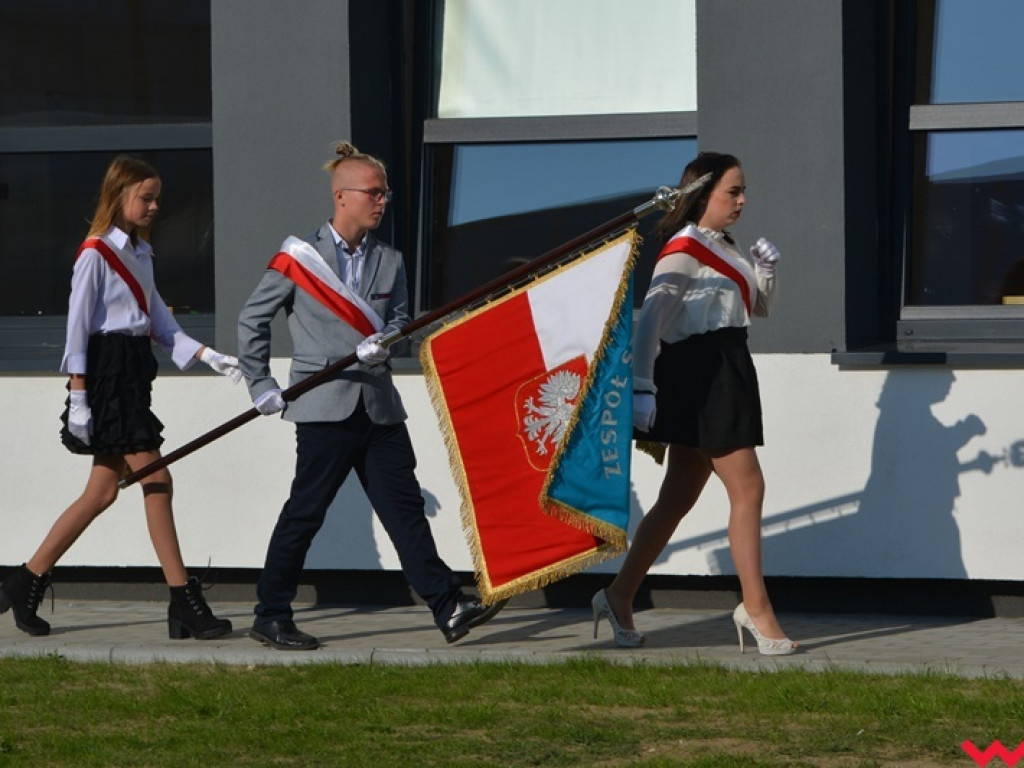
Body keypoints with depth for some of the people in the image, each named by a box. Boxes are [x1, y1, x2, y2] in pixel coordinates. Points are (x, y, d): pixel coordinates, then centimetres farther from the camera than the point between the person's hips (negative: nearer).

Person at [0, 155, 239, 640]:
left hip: (134, 372, 9)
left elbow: (161, 324, 17)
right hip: (107, 373, -9)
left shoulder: (139, 254, 17)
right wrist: (78, 398, -16)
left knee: (102, 492, 8)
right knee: (156, 481, -10)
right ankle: (185, 605, -8)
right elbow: (77, 326, -12)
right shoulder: (95, 254, -9)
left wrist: (210, 357, 6)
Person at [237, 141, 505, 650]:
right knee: (304, 513, -1)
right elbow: (252, 318, 5)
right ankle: (270, 617, 9)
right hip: (325, 405, -5)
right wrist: (261, 385, 2)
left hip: (378, 405, 5)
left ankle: (449, 608, 0)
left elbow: (400, 321, 13)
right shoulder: (300, 256, -1)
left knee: (405, 508, 2)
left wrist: (381, 345, -11)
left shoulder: (388, 262, 13)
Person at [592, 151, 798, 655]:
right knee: (747, 488, -10)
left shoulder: (722, 245, 17)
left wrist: (765, 269, 3)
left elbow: (759, 306, 24)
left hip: (724, 372, 10)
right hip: (702, 370, -10)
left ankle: (619, 596, 15)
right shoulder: (685, 249, -11)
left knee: (679, 498, 10)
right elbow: (651, 316, -21)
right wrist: (643, 386, -29)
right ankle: (756, 608, -7)